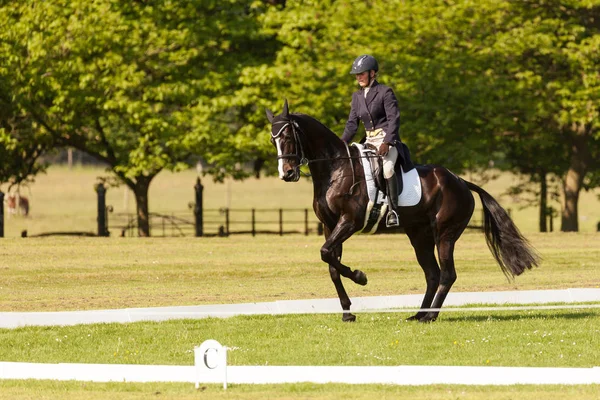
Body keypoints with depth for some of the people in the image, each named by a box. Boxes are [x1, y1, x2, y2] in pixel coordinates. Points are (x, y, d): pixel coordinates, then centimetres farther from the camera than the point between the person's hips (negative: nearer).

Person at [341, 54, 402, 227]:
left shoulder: (385, 92, -7)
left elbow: (393, 119, -13)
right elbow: (352, 123, 14)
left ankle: (393, 210, -28)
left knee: (387, 168, -31)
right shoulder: (357, 96, 14)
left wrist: (386, 143, -24)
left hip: (388, 138, -8)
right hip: (370, 141, 8)